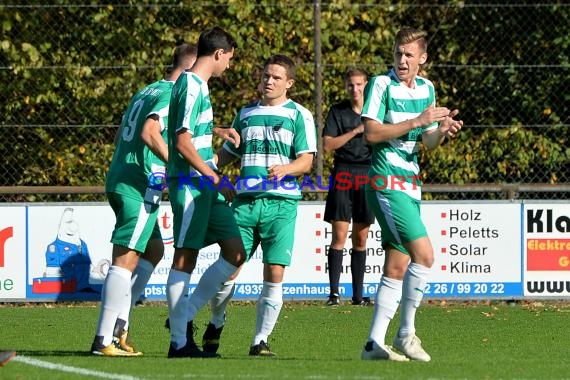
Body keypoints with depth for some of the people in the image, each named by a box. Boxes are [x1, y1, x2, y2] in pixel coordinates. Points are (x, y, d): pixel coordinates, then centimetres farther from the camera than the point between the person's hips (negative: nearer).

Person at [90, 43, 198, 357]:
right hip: (140, 185, -10)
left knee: (154, 249, 19)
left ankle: (119, 322, 12)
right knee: (126, 258, -10)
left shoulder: (147, 91, 20)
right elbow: (150, 132, -24)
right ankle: (104, 340, -13)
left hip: (118, 179, 10)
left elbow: (120, 136, 24)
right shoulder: (173, 95, -9)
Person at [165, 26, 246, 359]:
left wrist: (217, 131, 24)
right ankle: (179, 341, -1)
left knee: (236, 253, 6)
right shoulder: (192, 88, -14)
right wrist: (215, 179, -15)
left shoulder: (197, 85, 15)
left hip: (206, 187, 10)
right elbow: (183, 142, -19)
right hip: (190, 184, -10)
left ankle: (184, 314, 11)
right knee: (185, 257, -5)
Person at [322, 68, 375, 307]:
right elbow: (327, 145, -3)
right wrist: (355, 131, -10)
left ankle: (358, 294, 10)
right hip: (343, 174, -2)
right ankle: (334, 293, -8)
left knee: (360, 238, 6)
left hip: (368, 174, 2)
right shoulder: (337, 111, 5)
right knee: (339, 235, -8)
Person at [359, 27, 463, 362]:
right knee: (424, 255, -18)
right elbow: (372, 133, -15)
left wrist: (442, 131, -5)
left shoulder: (427, 89, 13)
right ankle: (406, 334, -8)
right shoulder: (381, 85, -7)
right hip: (386, 181, -8)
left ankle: (375, 344, 10)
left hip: (410, 184, 8)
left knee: (397, 267, 6)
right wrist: (417, 121, -20)